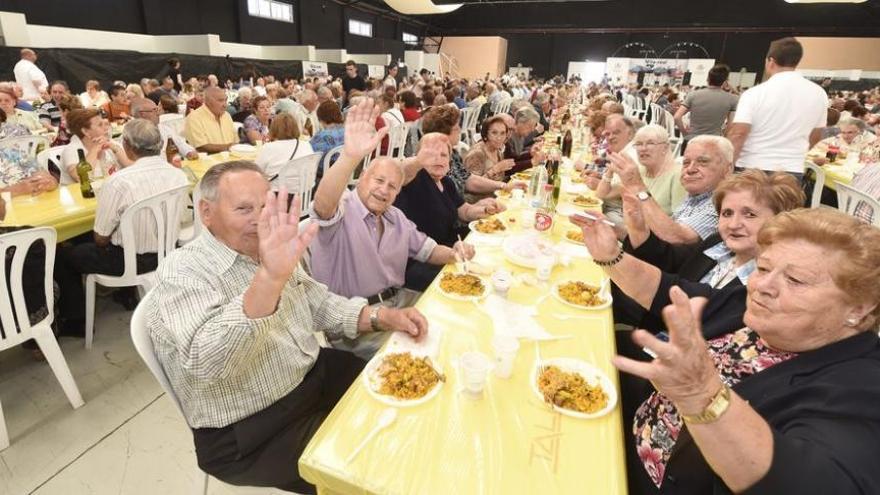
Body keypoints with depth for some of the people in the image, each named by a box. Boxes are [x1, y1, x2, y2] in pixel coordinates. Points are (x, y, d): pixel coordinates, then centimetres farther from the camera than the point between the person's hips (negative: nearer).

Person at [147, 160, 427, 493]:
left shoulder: (264, 252, 3)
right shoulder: (181, 273, -21)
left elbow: (317, 302, 11)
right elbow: (205, 364, -39)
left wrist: (380, 317, -4)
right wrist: (270, 277, -53)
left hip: (316, 375, 8)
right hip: (249, 436, -7)